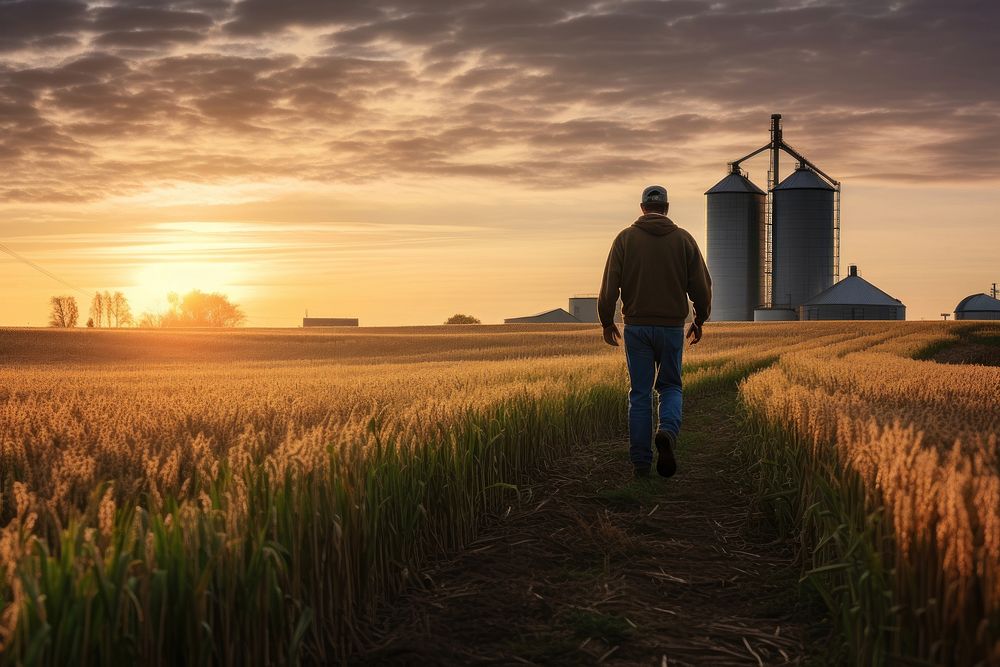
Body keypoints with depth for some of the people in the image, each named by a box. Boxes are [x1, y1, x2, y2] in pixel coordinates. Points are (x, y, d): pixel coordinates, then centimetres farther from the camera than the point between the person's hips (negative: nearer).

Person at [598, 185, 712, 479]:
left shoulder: (625, 238, -2)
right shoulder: (684, 240, 1)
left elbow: (610, 285, -6)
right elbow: (702, 286, 1)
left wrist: (607, 322, 7)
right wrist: (700, 320, 16)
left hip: (636, 327, 0)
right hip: (672, 327, 0)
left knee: (640, 394, 8)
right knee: (670, 387, 15)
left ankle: (641, 463, 6)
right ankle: (667, 432, -15)